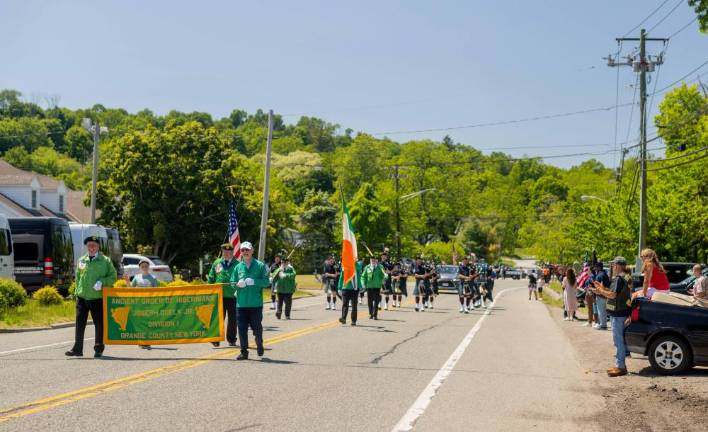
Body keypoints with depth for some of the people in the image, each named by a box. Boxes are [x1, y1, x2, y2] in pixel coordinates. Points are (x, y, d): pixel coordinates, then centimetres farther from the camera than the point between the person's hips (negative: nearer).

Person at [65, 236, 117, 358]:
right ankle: (77, 349, 7)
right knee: (80, 324, 2)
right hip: (82, 297, 3)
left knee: (99, 324, 4)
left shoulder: (105, 261, 2)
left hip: (98, 297, -2)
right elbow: (78, 277, 18)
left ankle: (98, 349, 15)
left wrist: (102, 282, -13)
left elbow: (113, 277, 3)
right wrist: (77, 291, 9)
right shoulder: (81, 261, 11)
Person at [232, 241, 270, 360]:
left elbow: (266, 281, -5)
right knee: (242, 328, 1)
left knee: (257, 327, 4)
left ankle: (259, 344, 31)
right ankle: (244, 352, 9)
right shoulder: (238, 267, 11)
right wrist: (238, 284, -9)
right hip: (241, 303, 3)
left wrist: (254, 281, -18)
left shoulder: (260, 265, 1)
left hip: (256, 303, -3)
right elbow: (232, 283, 12)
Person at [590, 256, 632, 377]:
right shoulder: (626, 278, 15)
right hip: (622, 312, 10)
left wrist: (601, 291, -8)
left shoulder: (619, 278, -18)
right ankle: (619, 365, 21)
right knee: (619, 339, 15)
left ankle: (620, 367, -4)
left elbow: (613, 295, -23)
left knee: (618, 340, -6)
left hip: (618, 313, -10)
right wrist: (603, 289, 17)